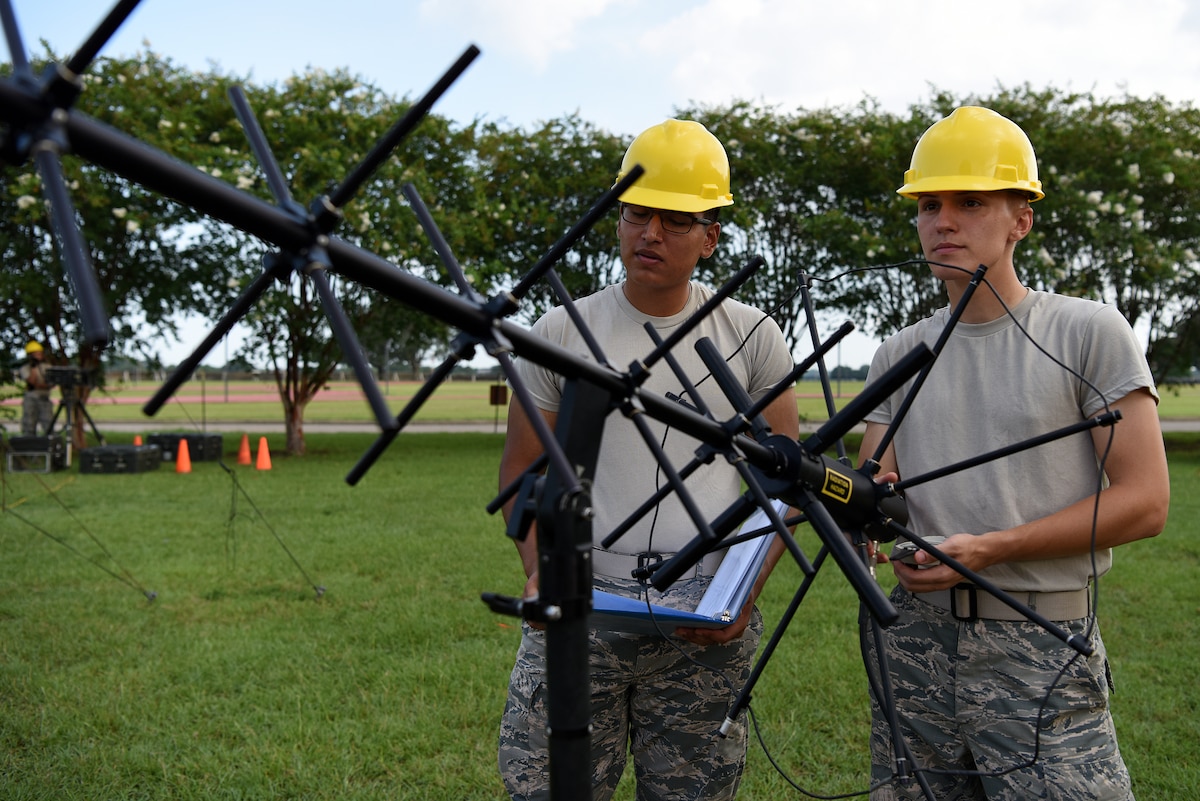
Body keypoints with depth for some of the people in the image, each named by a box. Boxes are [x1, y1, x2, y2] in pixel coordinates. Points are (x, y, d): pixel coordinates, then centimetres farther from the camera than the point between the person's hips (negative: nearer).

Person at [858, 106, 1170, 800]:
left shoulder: (1089, 333, -3)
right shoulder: (899, 355, 11)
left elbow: (1143, 502, -9)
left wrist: (990, 548, -17)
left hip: (1044, 648, -4)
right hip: (918, 638, 4)